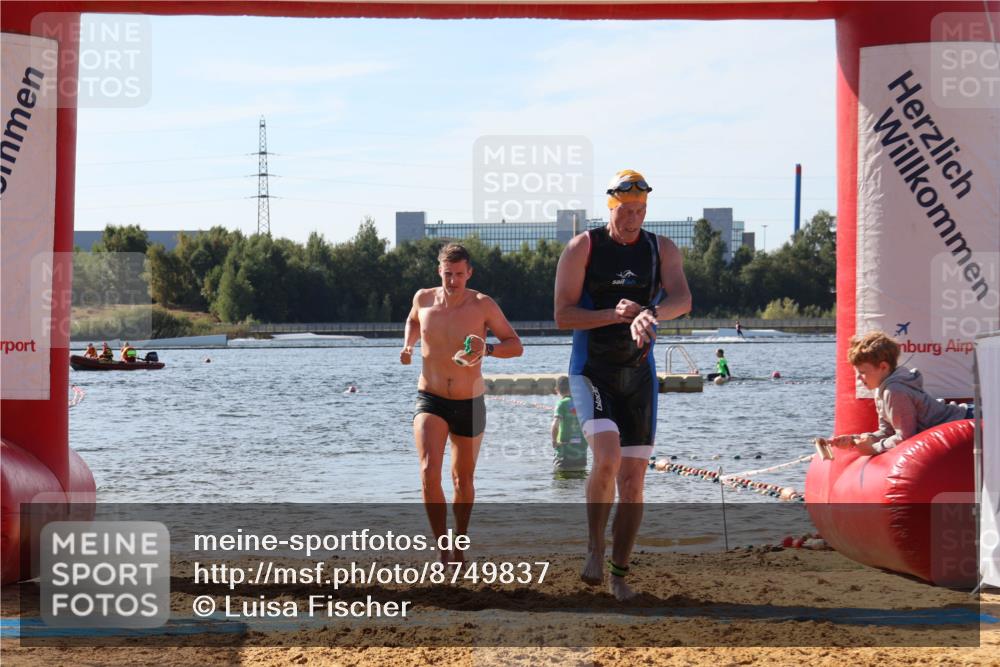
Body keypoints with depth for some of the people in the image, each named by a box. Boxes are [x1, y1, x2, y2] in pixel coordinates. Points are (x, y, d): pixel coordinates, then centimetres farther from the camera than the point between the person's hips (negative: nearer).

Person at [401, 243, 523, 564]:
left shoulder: (483, 305, -10)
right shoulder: (424, 298, -2)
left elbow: (516, 345, -7)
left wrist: (487, 349, -25)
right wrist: (408, 344, 3)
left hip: (470, 404, 0)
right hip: (430, 401, 0)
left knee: (463, 481, 14)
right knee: (429, 473, -22)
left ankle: (459, 543, 38)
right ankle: (443, 549, -13)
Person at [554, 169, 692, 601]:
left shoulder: (662, 250, 3)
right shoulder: (583, 248, -4)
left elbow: (682, 299, -15)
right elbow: (563, 315, -8)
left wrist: (650, 314, -37)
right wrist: (614, 314, -23)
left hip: (639, 375, 3)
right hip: (591, 373, -3)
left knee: (633, 479, 2)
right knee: (607, 459, -24)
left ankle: (619, 573, 15)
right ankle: (594, 546, -2)